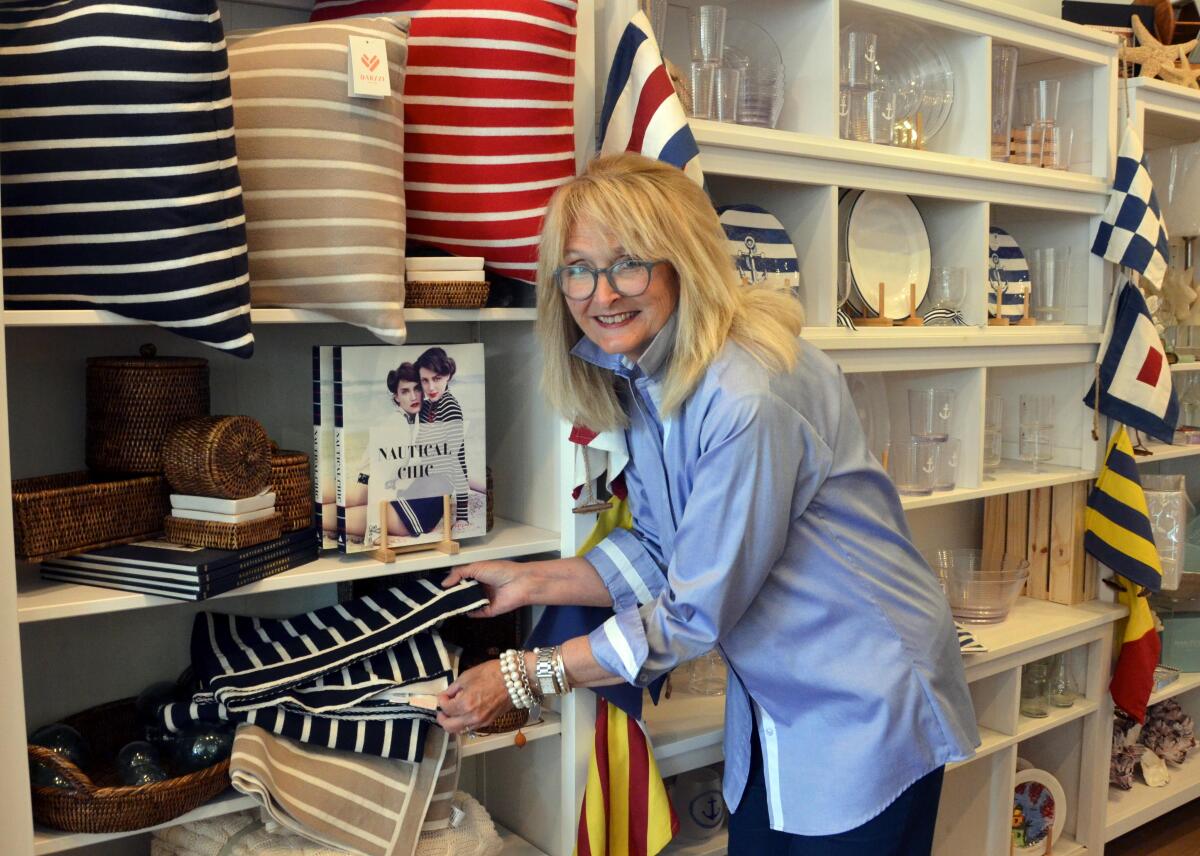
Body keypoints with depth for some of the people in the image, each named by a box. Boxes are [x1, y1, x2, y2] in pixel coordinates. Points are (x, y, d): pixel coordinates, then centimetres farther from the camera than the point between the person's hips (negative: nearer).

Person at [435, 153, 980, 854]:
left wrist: (524, 678, -17)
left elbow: (695, 613, -24)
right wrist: (532, 581, -2)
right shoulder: (639, 379, -2)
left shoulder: (747, 397, -30)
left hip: (864, 707, -7)